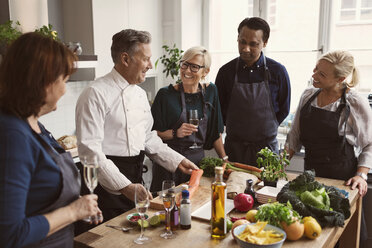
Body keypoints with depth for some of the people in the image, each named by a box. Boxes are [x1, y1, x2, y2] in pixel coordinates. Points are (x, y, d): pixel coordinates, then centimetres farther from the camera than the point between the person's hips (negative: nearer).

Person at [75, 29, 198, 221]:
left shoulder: (140, 94, 12)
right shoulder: (96, 94, -15)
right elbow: (89, 150, -21)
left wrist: (177, 161, 10)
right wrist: (124, 186, -27)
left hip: (135, 180, 8)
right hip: (109, 186, -7)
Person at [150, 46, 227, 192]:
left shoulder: (210, 91, 4)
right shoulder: (166, 94, -7)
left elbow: (215, 132, 10)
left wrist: (225, 159, 8)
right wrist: (175, 133, -19)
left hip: (198, 159, 3)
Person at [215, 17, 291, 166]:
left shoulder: (277, 71, -5)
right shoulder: (226, 71, -2)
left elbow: (284, 110, 5)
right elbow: (219, 109, 8)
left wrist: (263, 129, 5)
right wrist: (237, 128, 6)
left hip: (266, 147, -1)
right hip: (233, 147, 1)